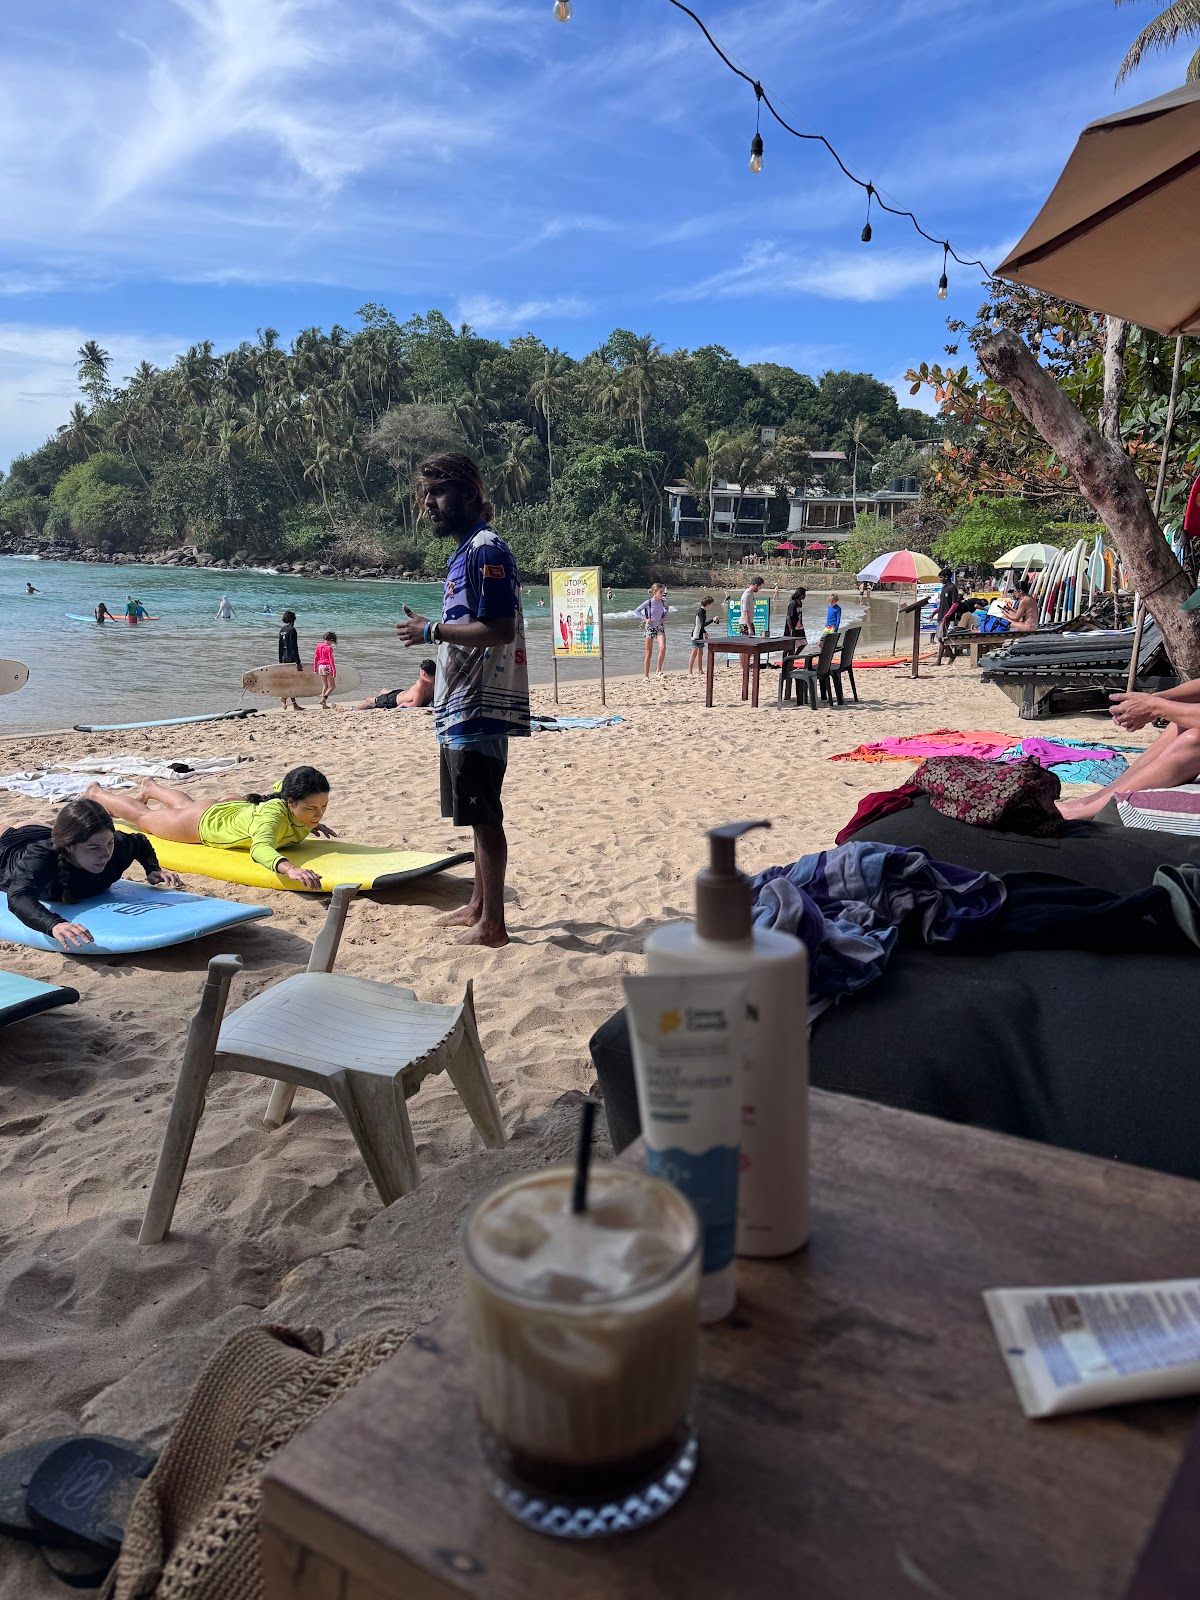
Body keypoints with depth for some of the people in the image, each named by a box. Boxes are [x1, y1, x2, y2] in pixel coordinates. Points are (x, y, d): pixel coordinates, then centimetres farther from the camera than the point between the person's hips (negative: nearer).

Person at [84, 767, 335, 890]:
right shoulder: (274, 814, -49)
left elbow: (279, 786, -3)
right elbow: (260, 848, -70)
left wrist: (311, 825, -8)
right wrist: (290, 869, -88)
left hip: (239, 808, 6)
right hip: (206, 821, -6)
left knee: (195, 804, 41)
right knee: (142, 817, 24)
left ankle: (151, 788, 71)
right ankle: (95, 794, 51)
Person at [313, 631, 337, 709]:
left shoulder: (319, 646, 6)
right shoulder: (329, 648, -12)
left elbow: (315, 658, 10)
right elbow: (331, 660, -14)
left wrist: (315, 668, 17)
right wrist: (334, 671, -13)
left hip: (320, 667, 7)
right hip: (327, 667, -7)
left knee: (325, 685, 15)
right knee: (332, 686, 2)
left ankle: (324, 704, 12)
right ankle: (323, 699, -13)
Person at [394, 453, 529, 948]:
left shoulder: (486, 550, -13)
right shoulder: (464, 553, 17)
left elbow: (501, 630, -21)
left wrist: (432, 630, -15)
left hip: (479, 710, -10)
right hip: (461, 708, 10)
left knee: (485, 816, -5)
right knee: (477, 815, 16)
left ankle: (492, 924, 3)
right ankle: (477, 906, 26)